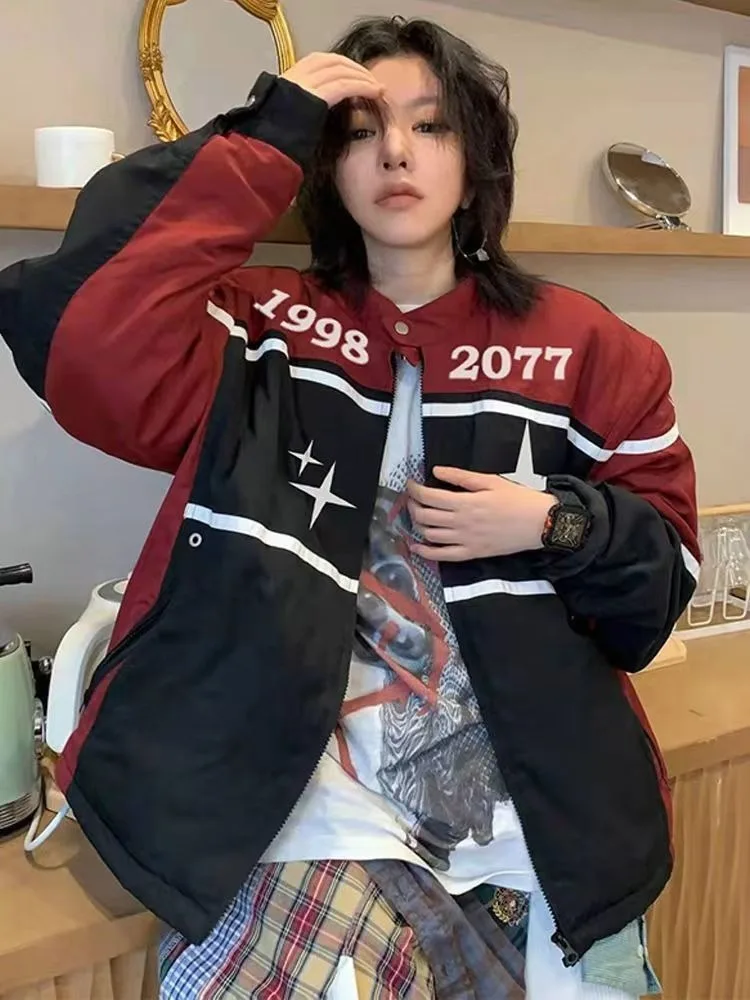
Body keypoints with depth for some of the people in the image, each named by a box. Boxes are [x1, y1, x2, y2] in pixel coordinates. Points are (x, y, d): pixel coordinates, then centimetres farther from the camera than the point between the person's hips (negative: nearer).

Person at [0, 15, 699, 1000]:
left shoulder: (583, 346, 3)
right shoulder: (264, 328, 0)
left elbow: (665, 570, 7)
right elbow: (84, 346, -19)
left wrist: (559, 526, -14)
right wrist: (265, 140, -15)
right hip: (317, 823, -1)